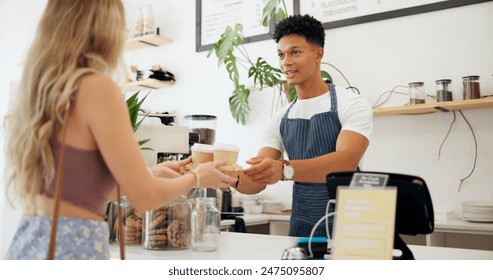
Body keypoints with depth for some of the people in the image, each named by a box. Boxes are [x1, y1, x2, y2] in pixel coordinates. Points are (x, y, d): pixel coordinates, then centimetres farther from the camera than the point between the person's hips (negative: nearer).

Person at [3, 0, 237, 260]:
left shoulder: (34, 89, 8)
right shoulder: (97, 87, -15)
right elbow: (144, 197, -13)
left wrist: (151, 174, 20)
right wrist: (196, 177, 4)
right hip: (74, 246, -7)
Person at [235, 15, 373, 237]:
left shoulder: (352, 105, -8)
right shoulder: (280, 119, 6)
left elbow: (346, 162, -24)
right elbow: (256, 181, 1)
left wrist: (285, 169, -39)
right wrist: (233, 178, -21)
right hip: (300, 230, 4)